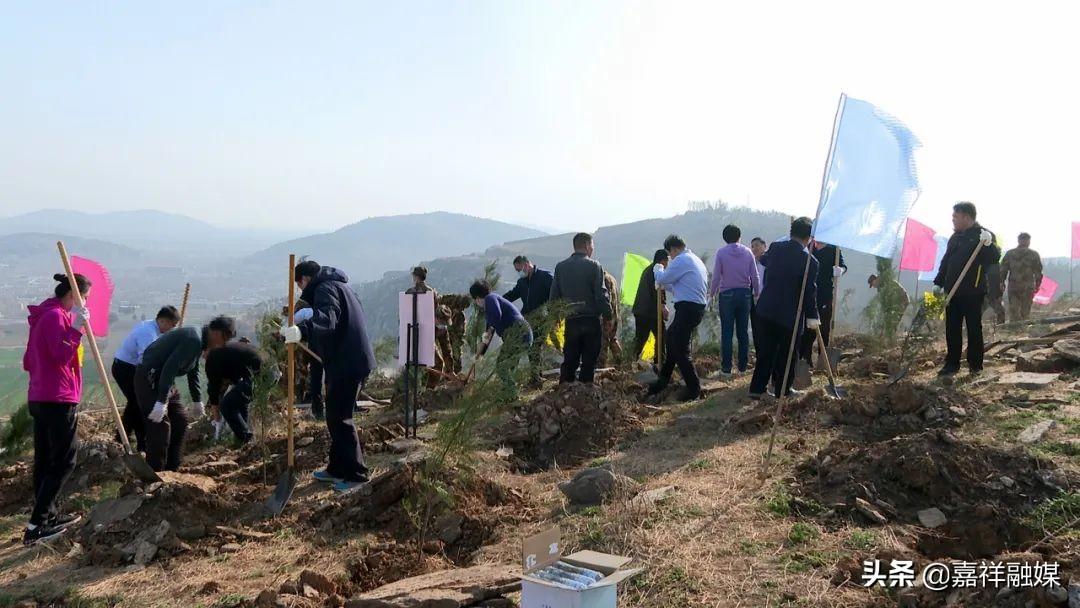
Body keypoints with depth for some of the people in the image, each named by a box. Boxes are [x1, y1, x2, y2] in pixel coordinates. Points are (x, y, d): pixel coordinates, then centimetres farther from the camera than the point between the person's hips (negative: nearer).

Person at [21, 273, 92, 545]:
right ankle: (36, 526, -9)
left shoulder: (43, 315, 17)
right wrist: (77, 327, -26)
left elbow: (28, 362, 21)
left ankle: (49, 515, 22)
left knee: (44, 460, 14)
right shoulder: (56, 315, -13)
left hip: (39, 398, 10)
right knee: (64, 461, -6)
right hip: (58, 400, -10)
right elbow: (62, 354, -22)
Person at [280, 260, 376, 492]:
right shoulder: (338, 285, 22)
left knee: (339, 417, -6)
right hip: (352, 360, 11)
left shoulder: (324, 288, -11)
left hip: (346, 364, -11)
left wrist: (301, 330, -48)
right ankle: (337, 469, 26)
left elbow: (327, 319, -32)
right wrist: (302, 330, 41)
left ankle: (355, 475, -2)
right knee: (336, 415, 17)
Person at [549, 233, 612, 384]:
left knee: (569, 361, 11)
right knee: (589, 361, 3)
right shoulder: (594, 266, -8)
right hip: (591, 321, -4)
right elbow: (601, 295, -12)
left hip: (570, 321, 4)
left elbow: (554, 296, 6)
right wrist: (608, 316, -2)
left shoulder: (560, 267, 5)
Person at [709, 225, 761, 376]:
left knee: (727, 332, 1)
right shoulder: (748, 252, 1)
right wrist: (756, 293, 13)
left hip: (727, 295, -2)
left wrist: (711, 294, 6)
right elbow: (755, 276, 1)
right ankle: (743, 366, 14)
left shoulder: (721, 253, -6)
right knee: (743, 332, 9)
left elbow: (716, 277, -7)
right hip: (745, 294, 3)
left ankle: (726, 368, 1)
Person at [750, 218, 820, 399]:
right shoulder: (810, 261, -15)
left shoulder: (775, 248, -2)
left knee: (765, 352, 15)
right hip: (790, 316, -4)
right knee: (787, 355, 11)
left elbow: (763, 259, 22)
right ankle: (782, 391, 22)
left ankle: (757, 389, 18)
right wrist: (812, 317, 0)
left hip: (766, 311, 4)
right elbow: (810, 292, -11)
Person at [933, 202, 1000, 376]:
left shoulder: (984, 235, -6)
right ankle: (952, 363, 15)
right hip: (953, 291, 7)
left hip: (973, 292, -7)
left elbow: (994, 259, -17)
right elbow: (945, 261, 21)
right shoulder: (955, 237, 16)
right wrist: (938, 283, 16)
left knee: (974, 328, 3)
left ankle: (975, 364, 11)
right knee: (952, 329, 8)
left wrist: (988, 245, -34)